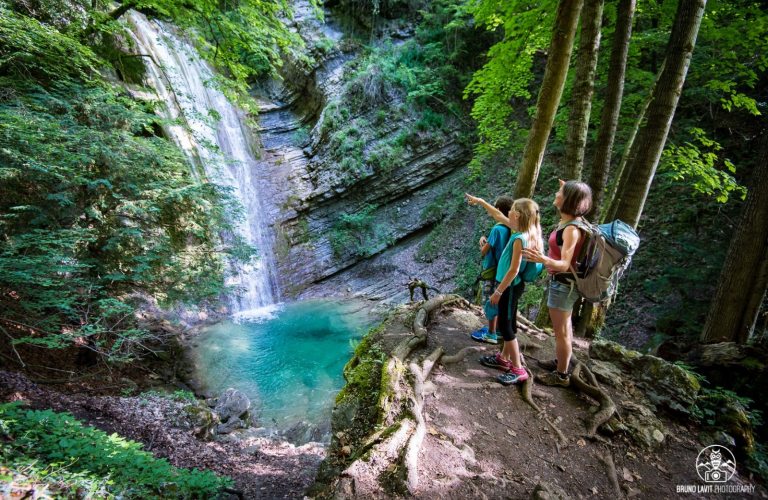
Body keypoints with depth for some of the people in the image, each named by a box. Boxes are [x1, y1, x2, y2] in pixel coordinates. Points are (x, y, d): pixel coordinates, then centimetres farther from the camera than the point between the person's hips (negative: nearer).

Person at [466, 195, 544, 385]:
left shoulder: (520, 239, -25)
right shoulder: (527, 232, 3)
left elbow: (513, 270, -24)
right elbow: (499, 216, 14)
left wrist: (498, 291, -17)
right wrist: (480, 202, 19)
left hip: (510, 286, -9)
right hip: (512, 285, 9)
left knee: (505, 326, -1)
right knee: (509, 323, 19)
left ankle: (518, 370, 8)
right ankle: (504, 358, 35)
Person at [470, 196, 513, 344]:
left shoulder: (497, 229, -21)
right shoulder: (509, 228, 2)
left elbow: (484, 251, -16)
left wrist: (483, 243, 3)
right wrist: (486, 240, 2)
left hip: (492, 270, -8)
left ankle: (491, 334, 10)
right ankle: (497, 329, 30)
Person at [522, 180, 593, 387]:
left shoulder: (572, 229, -27)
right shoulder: (568, 221, 1)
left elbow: (564, 264, -34)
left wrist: (544, 260, -51)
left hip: (563, 283, -10)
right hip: (562, 282, 10)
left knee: (561, 330, 4)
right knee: (564, 326, 24)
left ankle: (561, 375, 19)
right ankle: (560, 362, 42)